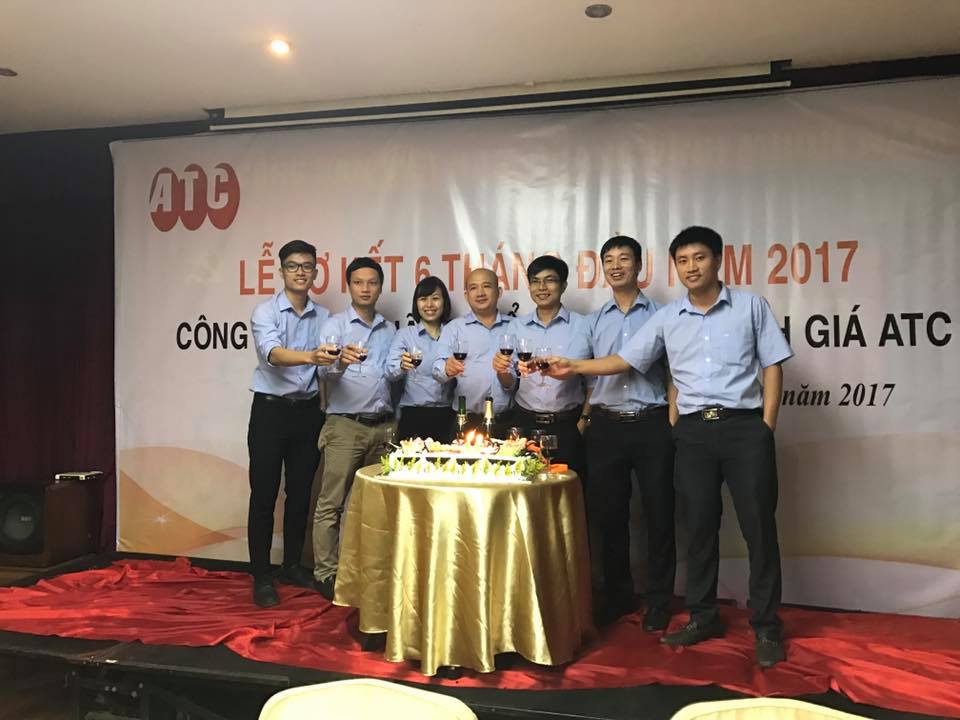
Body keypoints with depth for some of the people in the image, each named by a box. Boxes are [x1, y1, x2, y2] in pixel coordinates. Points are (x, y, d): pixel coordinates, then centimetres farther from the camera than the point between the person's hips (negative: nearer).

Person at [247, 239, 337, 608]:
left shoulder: (324, 317, 8)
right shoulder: (265, 311, -5)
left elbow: (327, 365, 10)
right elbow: (272, 353, -25)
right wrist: (309, 357, -42)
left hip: (308, 411, 4)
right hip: (271, 410, -4)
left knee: (300, 493, 12)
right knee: (264, 495, 0)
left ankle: (292, 565, 26)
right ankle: (261, 576, 9)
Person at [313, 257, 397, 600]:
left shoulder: (389, 330, 14)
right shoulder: (335, 325, 0)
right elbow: (325, 370, -16)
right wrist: (340, 362, -35)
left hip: (383, 425, 5)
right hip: (346, 425, -4)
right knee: (331, 503, -3)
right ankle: (326, 573, 6)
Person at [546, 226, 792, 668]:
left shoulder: (750, 306, 4)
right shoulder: (667, 319, 9)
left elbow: (772, 366, 3)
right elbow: (624, 361, 9)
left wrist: (767, 425, -4)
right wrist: (572, 367, -1)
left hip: (745, 426, -2)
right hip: (693, 431, 3)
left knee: (758, 526, 1)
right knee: (699, 526, 9)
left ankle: (767, 627, 14)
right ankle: (703, 617, 23)